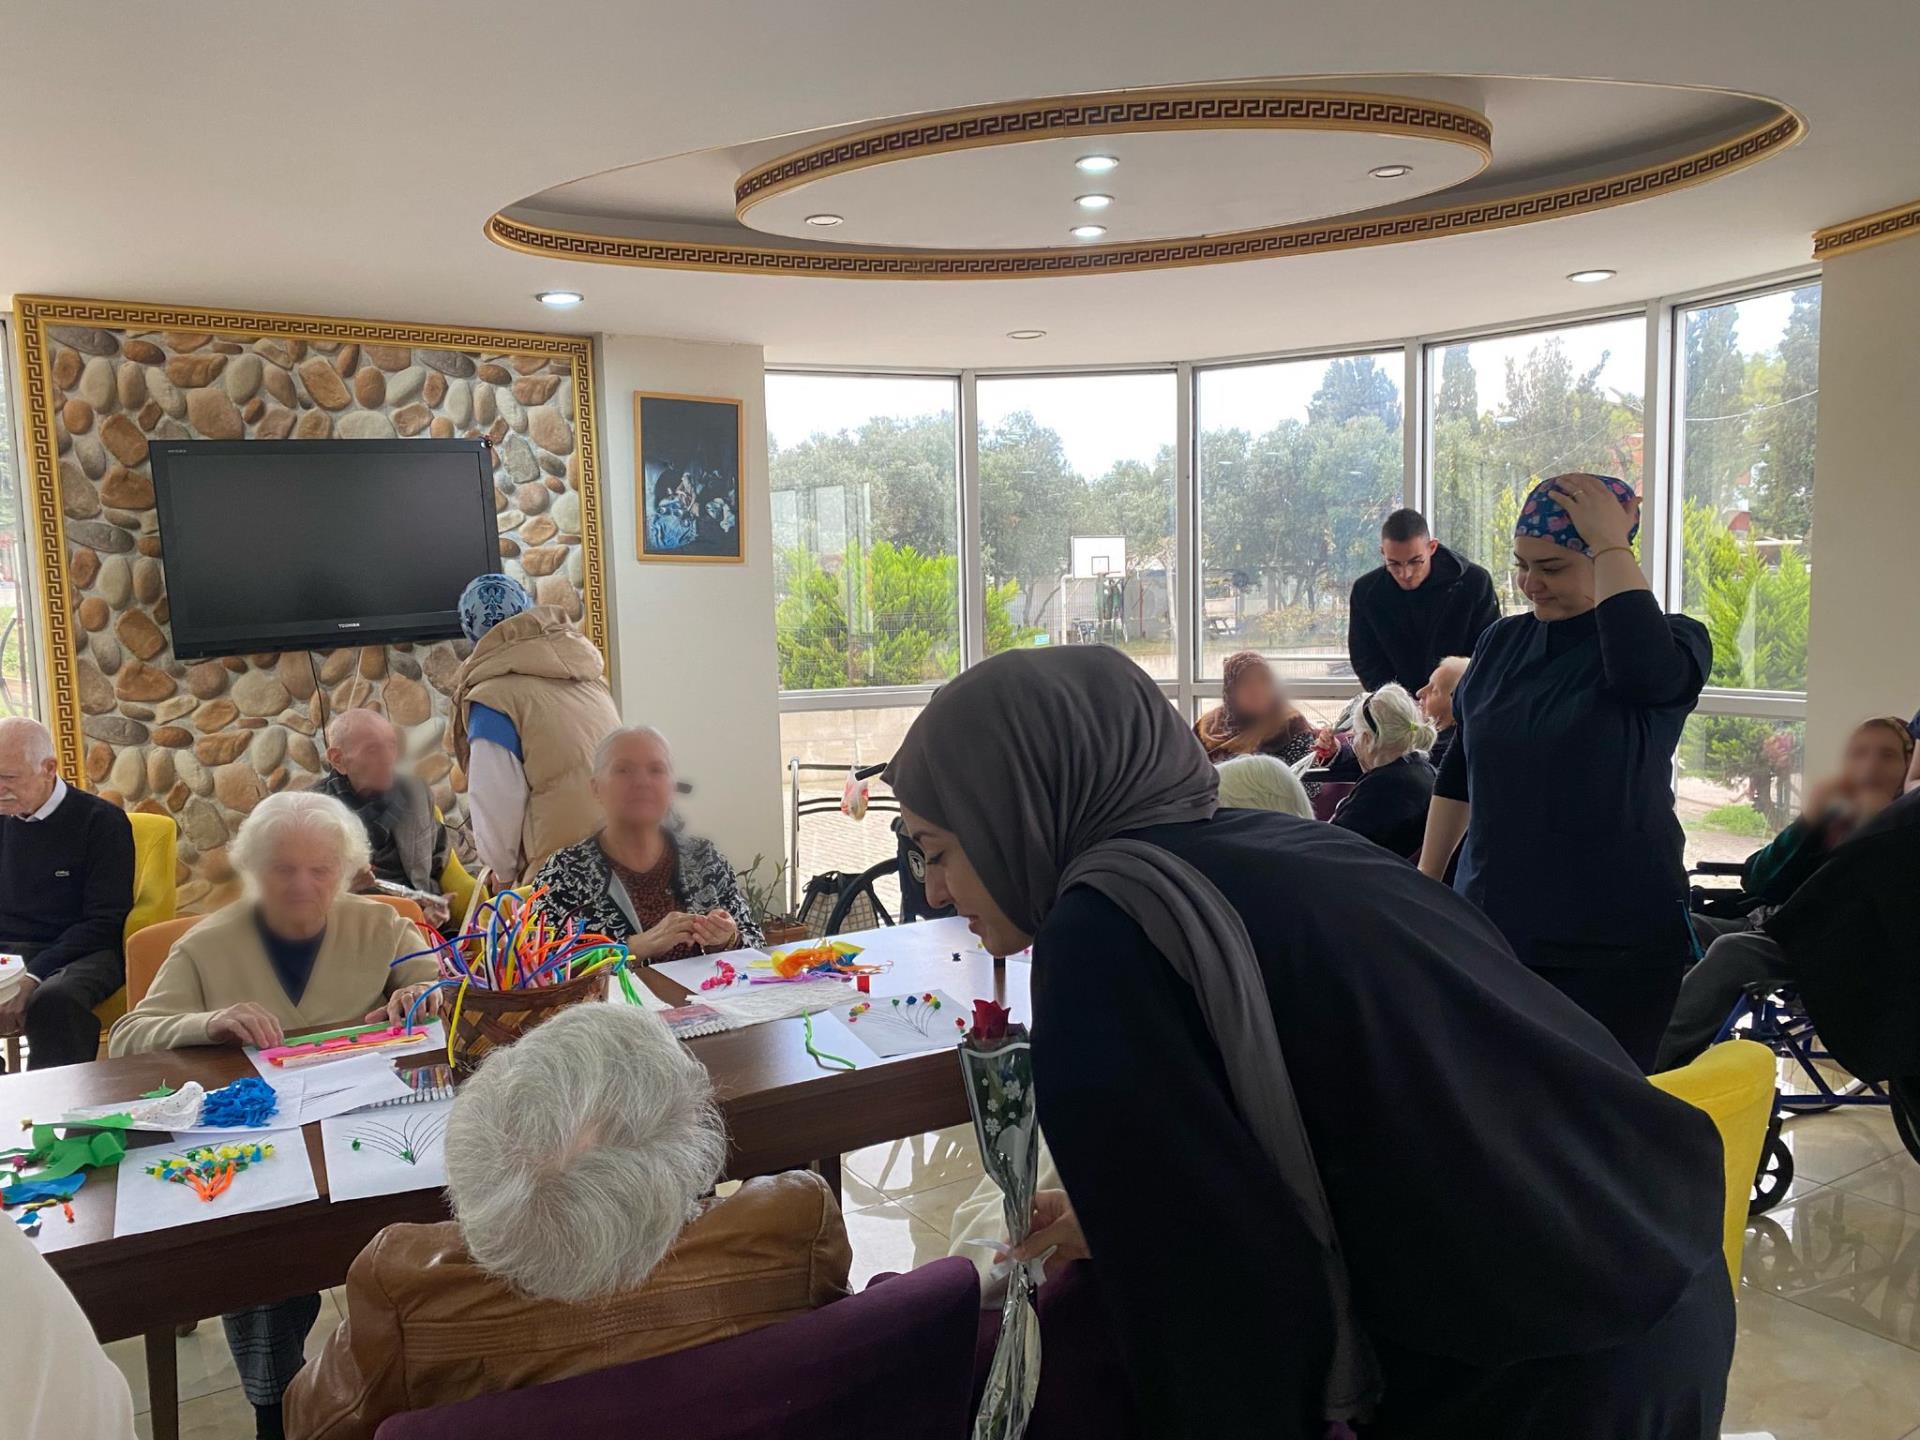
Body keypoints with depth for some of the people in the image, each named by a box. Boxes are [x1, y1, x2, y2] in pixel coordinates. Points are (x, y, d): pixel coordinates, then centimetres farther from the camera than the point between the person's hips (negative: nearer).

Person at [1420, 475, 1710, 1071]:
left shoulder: (1673, 641, -4)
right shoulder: (1501, 643, 8)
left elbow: (1641, 670, -30)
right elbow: (1458, 772, 16)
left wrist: (1612, 545, -20)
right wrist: (1425, 881, 16)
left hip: (1617, 941, -3)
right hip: (1487, 924, 4)